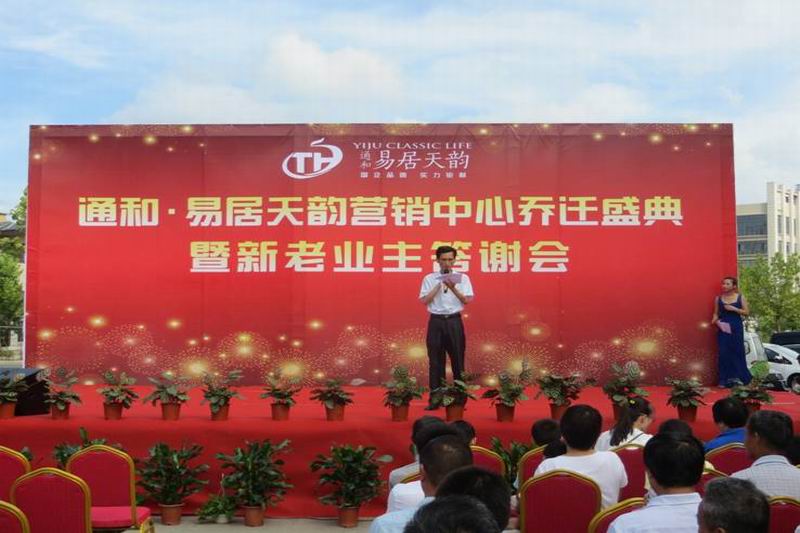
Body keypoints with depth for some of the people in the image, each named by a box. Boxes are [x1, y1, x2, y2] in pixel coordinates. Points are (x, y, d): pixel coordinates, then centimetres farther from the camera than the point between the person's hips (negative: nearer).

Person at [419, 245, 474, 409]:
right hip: (436, 322, 0)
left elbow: (467, 300, -4)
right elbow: (424, 300, -4)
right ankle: (435, 398, 9)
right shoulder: (429, 279, 5)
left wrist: (453, 288, -17)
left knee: (457, 360, 5)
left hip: (454, 321, 0)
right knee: (435, 361, 3)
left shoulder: (462, 278, 5)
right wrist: (440, 285, -10)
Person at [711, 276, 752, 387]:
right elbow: (716, 313, 10)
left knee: (738, 352, 0)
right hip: (723, 327, 1)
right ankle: (724, 380, -1)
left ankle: (739, 378, 12)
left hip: (736, 327, -1)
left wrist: (734, 309, -12)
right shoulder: (718, 299, 7)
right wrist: (714, 320, -11)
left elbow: (746, 312, 1)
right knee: (724, 353, -3)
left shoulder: (740, 297, 4)